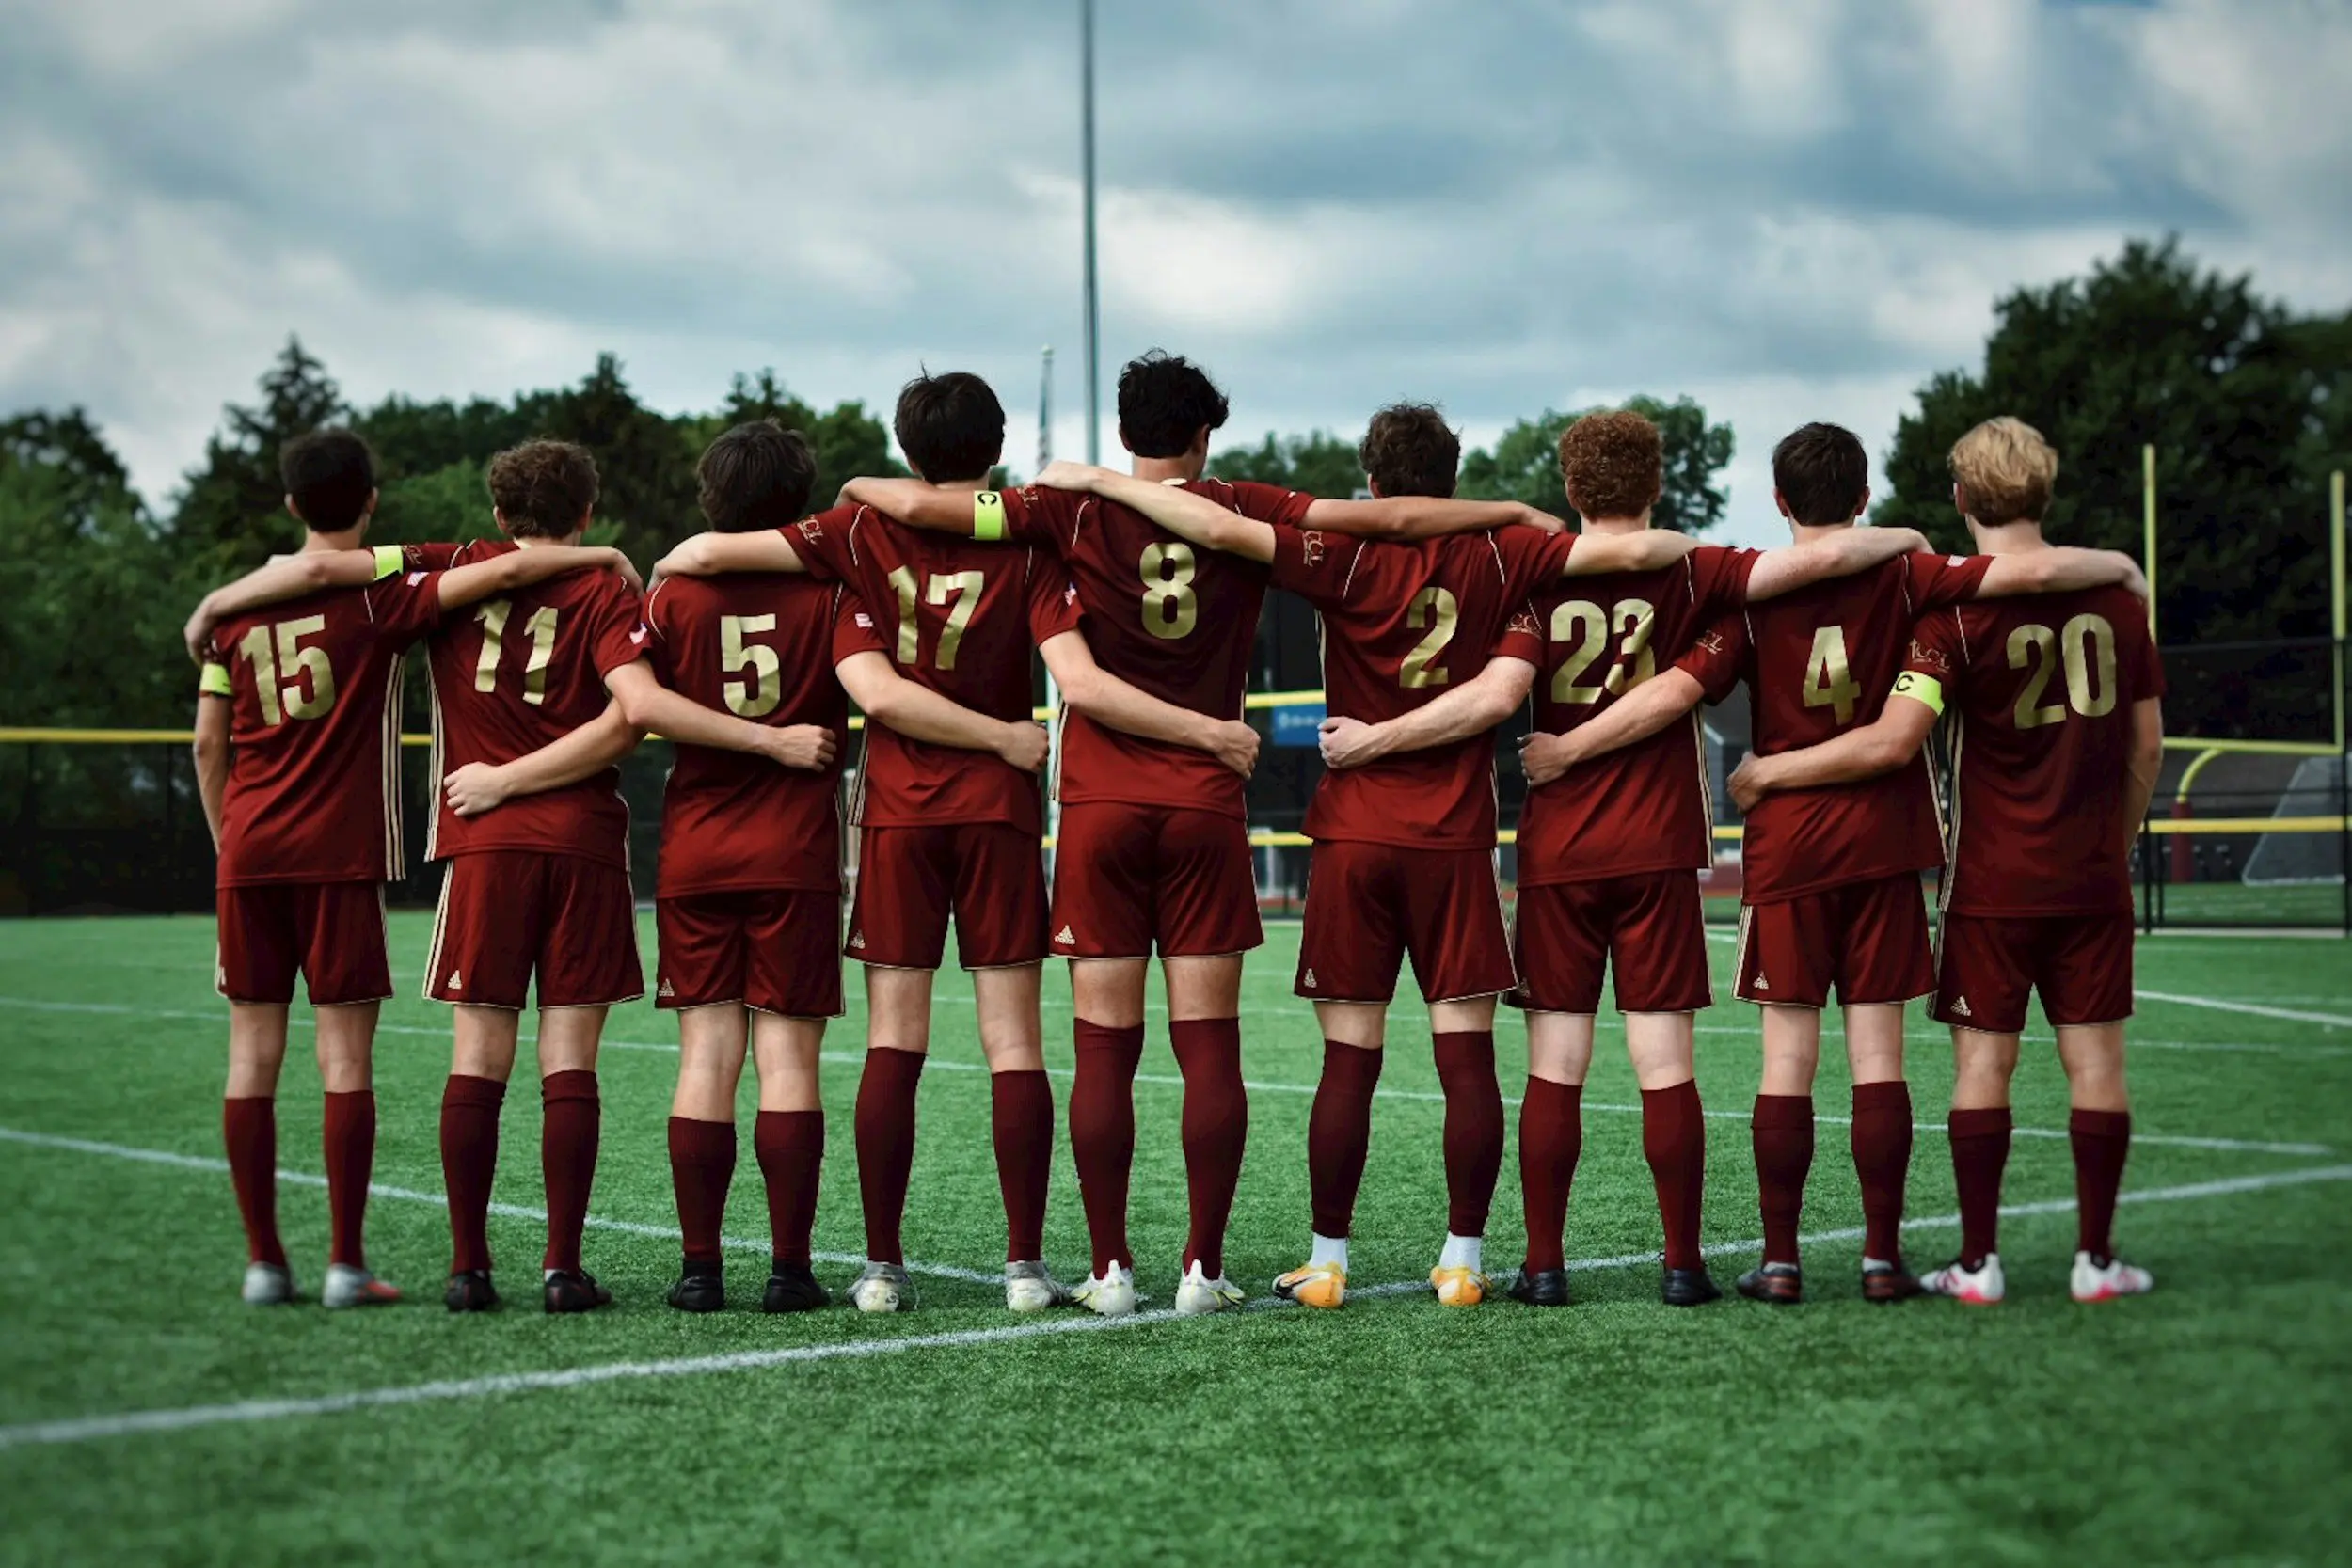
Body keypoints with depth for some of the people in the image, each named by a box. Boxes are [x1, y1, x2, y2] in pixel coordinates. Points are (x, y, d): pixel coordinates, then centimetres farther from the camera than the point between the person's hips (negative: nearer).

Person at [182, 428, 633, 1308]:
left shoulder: (234, 609, 8)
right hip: (343, 852, -4)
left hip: (250, 853, 4)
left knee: (253, 1052, 6)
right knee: (346, 1054, -1)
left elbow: (208, 747, 10)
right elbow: (505, 570, -16)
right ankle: (345, 1263, -1)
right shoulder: (381, 593, -4)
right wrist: (604, 557, -2)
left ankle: (263, 1260, 7)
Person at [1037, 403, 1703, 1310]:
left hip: (1355, 838, -1)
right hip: (1456, 842, 1)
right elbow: (1624, 551, 0)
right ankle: (1462, 1261, 4)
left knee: (1349, 1060, 2)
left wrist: (1098, 480, -7)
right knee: (1467, 1057, 3)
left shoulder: (1350, 561, -6)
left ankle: (1327, 1263, 6)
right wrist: (1684, 546, 22)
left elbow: (1221, 528, -16)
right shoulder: (1494, 559, 0)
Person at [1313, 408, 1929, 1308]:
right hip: (1657, 853, 0)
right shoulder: (1689, 576, 0)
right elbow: (1822, 556, -10)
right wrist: (1903, 541, 9)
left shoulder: (1542, 582, -2)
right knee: (1666, 1065, 2)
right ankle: (1683, 1264, 4)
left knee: (1553, 1071, 3)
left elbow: (1496, 696, -17)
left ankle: (1544, 1266, 4)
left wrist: (1373, 739, -12)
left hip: (1557, 855, 0)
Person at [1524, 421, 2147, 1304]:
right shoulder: (1903, 579, -1)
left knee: (1788, 1055, 1)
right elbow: (2030, 572, -9)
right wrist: (2116, 566, 10)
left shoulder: (1754, 595, -4)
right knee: (1878, 1051, 3)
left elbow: (1675, 691, -12)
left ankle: (1779, 1261, 2)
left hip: (1785, 848, -1)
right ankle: (1882, 1256, 4)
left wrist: (1565, 750, -6)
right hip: (1883, 841, 1)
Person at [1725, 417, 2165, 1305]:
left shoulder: (1957, 609, -11)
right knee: (2095, 1057, 7)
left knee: (1982, 1059, 2)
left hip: (1992, 883, -3)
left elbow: (1892, 742, -19)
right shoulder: (2113, 595, 3)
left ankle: (1978, 1262, 4)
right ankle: (2096, 1257, 10)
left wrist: (1772, 772, -8)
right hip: (2094, 880, 3)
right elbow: (2146, 743, 9)